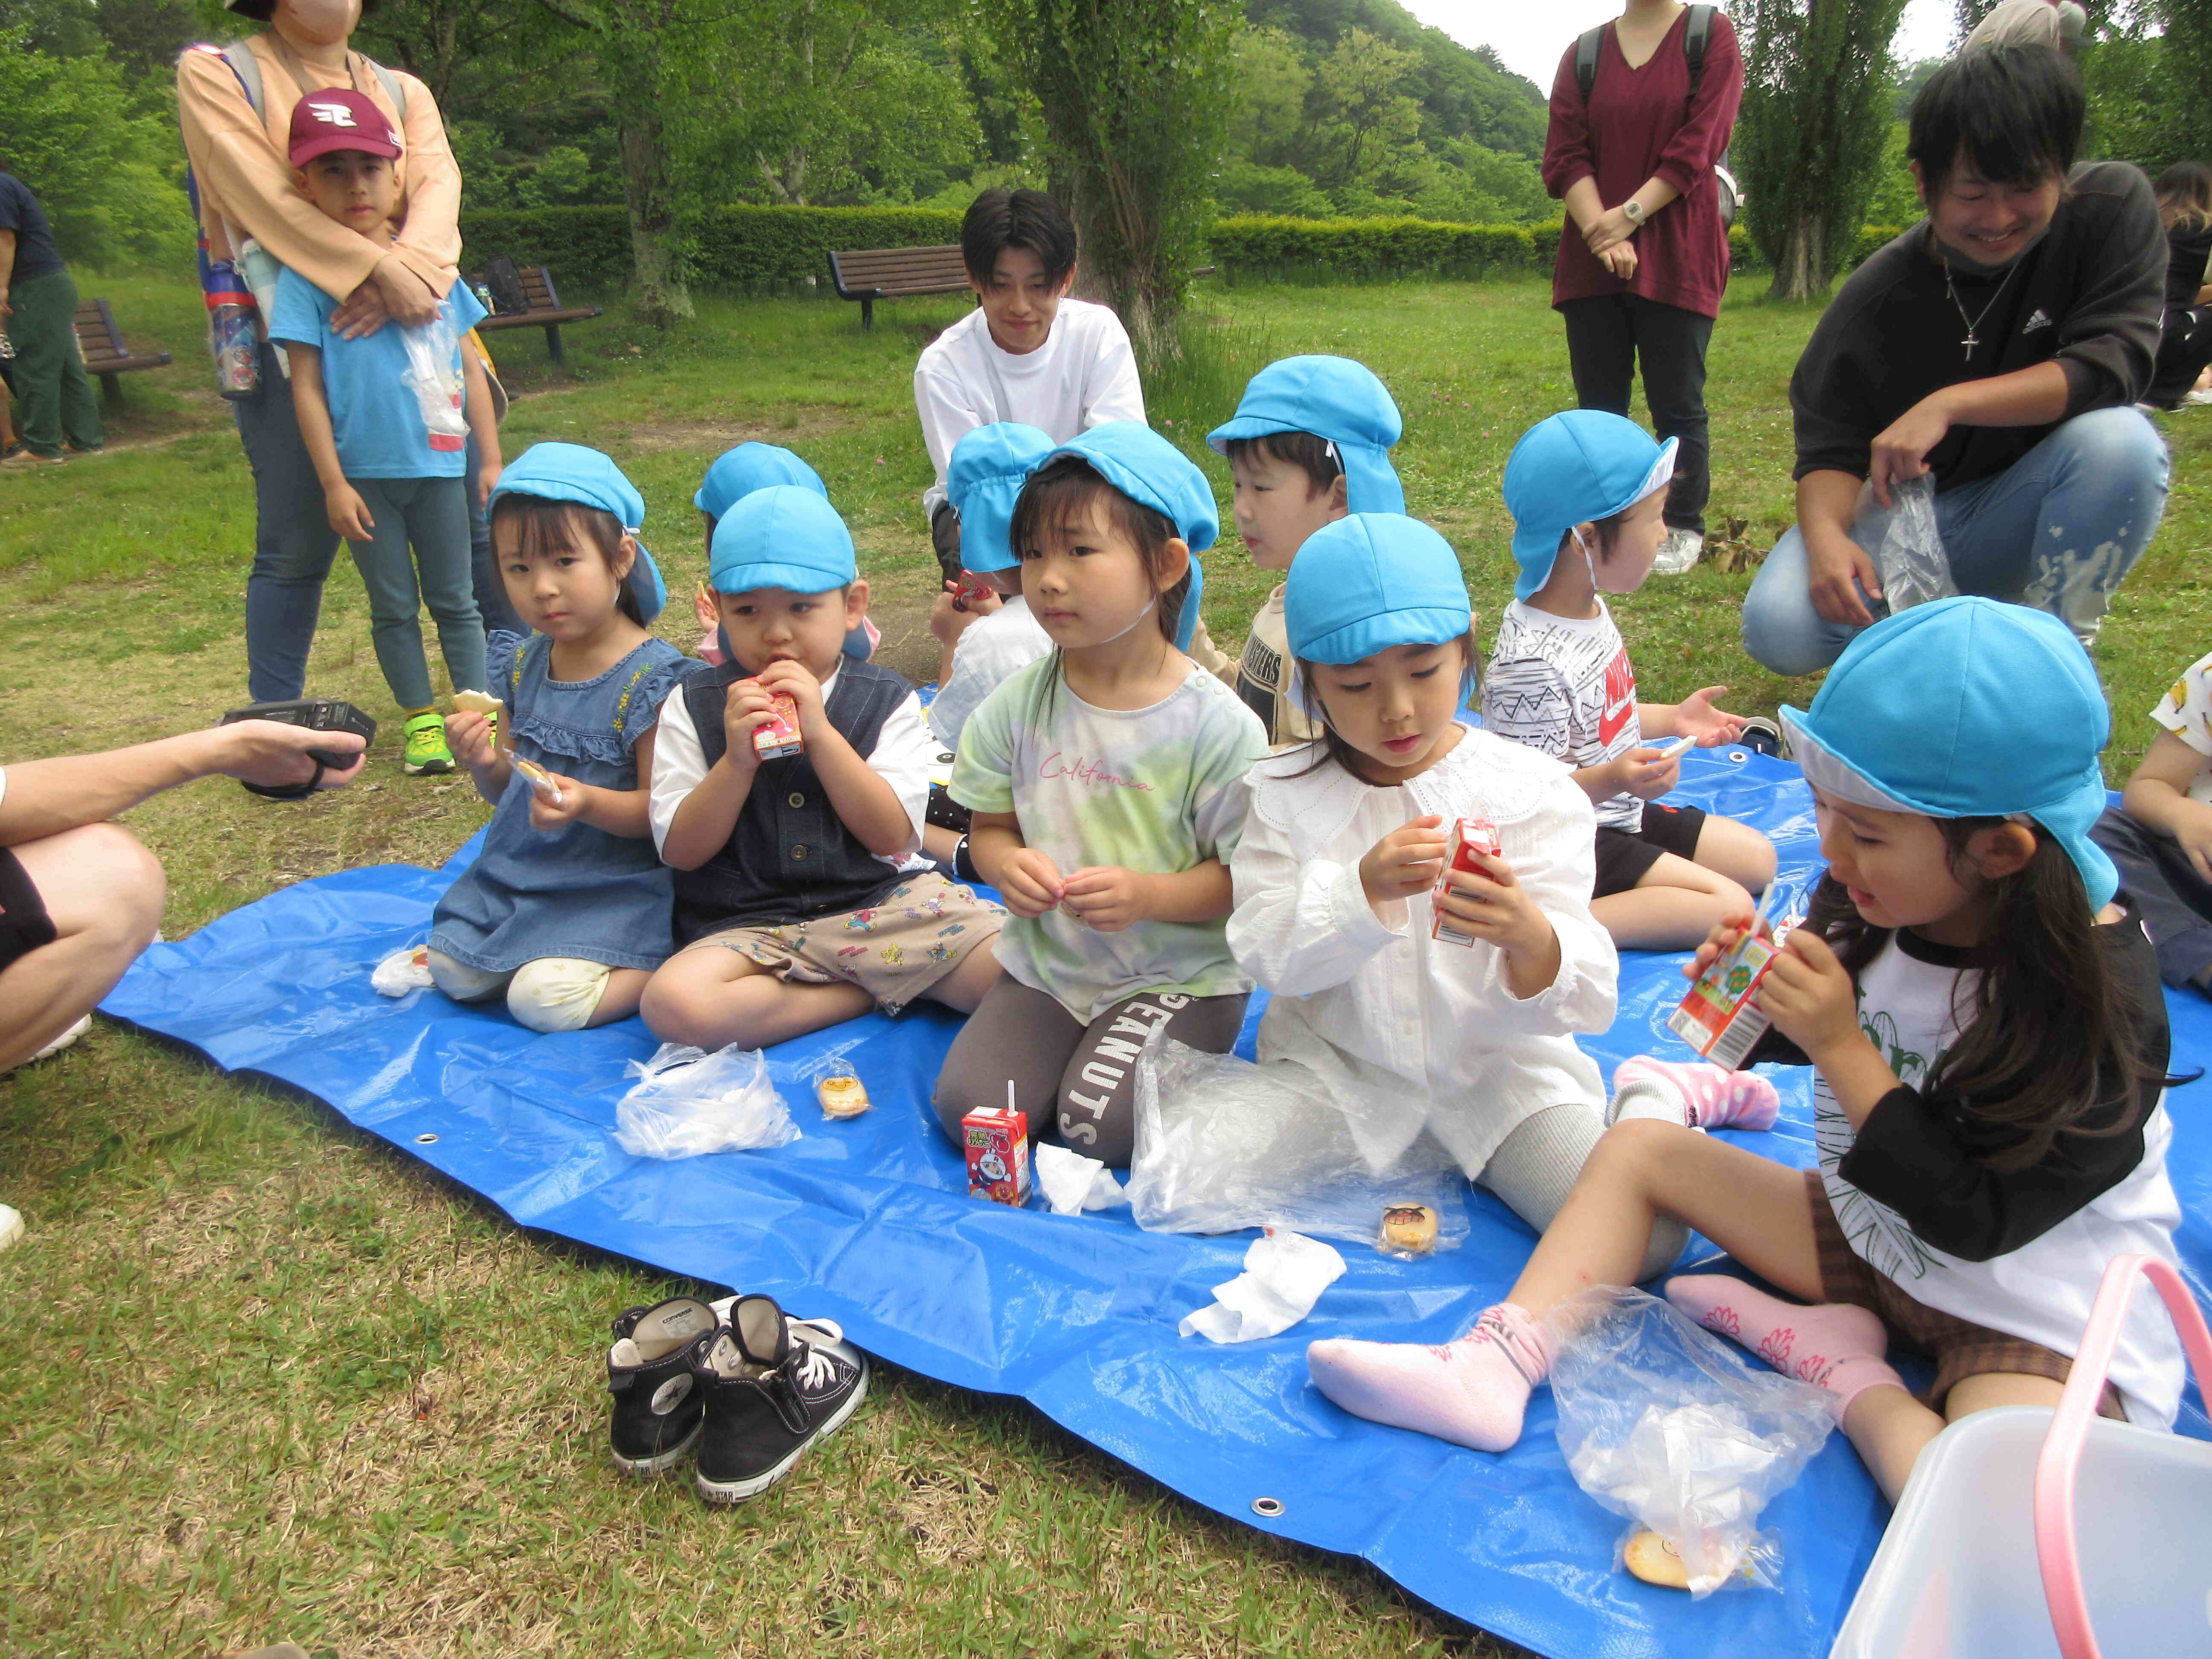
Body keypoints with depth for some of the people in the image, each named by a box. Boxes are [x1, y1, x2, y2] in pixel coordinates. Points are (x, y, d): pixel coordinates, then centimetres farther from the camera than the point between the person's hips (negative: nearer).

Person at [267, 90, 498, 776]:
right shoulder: (308, 277, -5)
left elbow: (469, 368, 9)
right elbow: (307, 386, -5)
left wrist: (492, 459, 7)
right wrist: (333, 483, -9)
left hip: (439, 463, 2)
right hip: (364, 470, -2)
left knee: (456, 600, 10)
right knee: (393, 607, 9)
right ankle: (420, 721, 20)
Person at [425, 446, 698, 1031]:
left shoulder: (652, 677, -16)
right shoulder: (524, 665, 4)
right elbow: (509, 790, 12)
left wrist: (588, 803, -33)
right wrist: (483, 764, -11)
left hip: (614, 882, -7)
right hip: (517, 869, 7)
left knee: (544, 999, -20)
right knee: (454, 974, -3)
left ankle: (663, 963, 1)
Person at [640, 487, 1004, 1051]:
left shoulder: (886, 701, 3)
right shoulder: (693, 708, 4)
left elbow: (893, 837, -8)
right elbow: (682, 851, -2)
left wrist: (820, 732, -17)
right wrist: (737, 758, -17)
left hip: (879, 905, -2)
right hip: (747, 928, 3)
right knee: (672, 1003, -32)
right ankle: (874, 992, -13)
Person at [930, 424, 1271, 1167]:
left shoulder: (1217, 724, -14)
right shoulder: (1018, 705, -3)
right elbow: (989, 826, 7)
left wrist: (1147, 895, -28)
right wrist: (1006, 864, -17)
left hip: (1179, 973, -3)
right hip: (1048, 965, 4)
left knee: (1098, 1125, -20)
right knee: (968, 1108, -12)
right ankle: (1073, 1040, 15)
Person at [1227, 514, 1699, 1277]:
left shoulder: (1531, 790, -7)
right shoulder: (1286, 793, -3)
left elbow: (1580, 993, -12)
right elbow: (1265, 954, -12)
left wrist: (1531, 940, -37)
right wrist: (1364, 890, -30)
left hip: (1497, 1065, -1)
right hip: (1338, 1062, 2)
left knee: (1645, 1233, -21)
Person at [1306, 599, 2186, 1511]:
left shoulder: (2103, 998, -26)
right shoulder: (1878, 901, -9)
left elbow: (1977, 1219, -25)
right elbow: (1802, 1039, 11)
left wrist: (1841, 1046, -29)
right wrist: (1757, 987, -12)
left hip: (2039, 1311, -6)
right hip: (1867, 1230, 6)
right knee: (1636, 1143, 0)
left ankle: (1843, 1368, -5)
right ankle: (1492, 1368, -13)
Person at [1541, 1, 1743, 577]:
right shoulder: (1584, 53, 11)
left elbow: (1699, 144, -6)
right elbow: (1564, 156, 1)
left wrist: (1630, 216, -14)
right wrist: (1601, 234, -13)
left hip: (1678, 260, -2)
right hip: (1593, 263, 3)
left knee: (1677, 404, 0)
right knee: (1598, 404, 5)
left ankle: (1684, 529, 12)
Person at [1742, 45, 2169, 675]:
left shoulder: (2113, 207, -12)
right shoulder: (1877, 297, -14)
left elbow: (2112, 364, -22)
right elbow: (1830, 449, -14)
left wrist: (1949, 404, -33)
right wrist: (1826, 535, -36)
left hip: (2023, 519, 0)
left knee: (2120, 440, -34)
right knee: (1778, 629, -26)